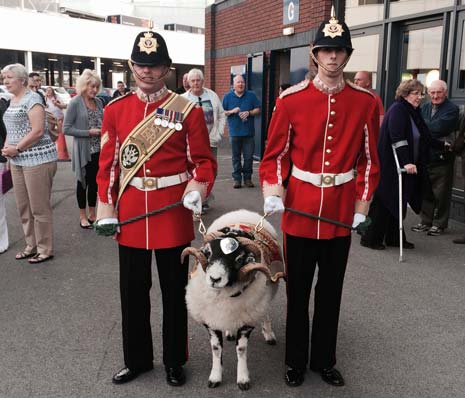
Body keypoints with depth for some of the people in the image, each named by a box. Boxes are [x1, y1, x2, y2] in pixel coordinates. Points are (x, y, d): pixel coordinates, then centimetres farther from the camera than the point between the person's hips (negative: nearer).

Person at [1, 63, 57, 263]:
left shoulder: (32, 98, -11)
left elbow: (38, 130, -19)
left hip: (37, 158, -9)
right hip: (17, 161, 9)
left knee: (39, 207, -1)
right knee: (23, 207, 14)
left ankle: (45, 250, 10)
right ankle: (31, 245, 27)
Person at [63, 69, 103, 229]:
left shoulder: (98, 102, 6)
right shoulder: (75, 103, -11)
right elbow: (66, 129, -13)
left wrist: (102, 130, -3)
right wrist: (88, 132, -19)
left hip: (98, 150, 5)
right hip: (83, 150, -5)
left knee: (94, 181, 13)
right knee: (83, 182, 8)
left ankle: (92, 214, 27)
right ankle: (83, 216, 21)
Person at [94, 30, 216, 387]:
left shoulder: (188, 111, -4)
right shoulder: (115, 110, 4)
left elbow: (204, 161, -1)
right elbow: (108, 163, 7)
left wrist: (198, 188, -20)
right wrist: (106, 208, 3)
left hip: (173, 212, -2)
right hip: (130, 212, 3)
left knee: (174, 290, 11)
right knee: (133, 290, 13)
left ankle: (174, 360, 30)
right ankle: (137, 358, 34)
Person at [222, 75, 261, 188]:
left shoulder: (251, 96, 6)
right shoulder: (227, 96, 6)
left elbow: (257, 110, 7)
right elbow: (222, 112, 5)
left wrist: (248, 113, -11)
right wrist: (232, 111, -12)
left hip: (249, 132, 0)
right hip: (234, 132, 0)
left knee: (248, 157, 2)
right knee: (236, 157, 5)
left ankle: (247, 178, 13)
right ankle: (237, 178, 13)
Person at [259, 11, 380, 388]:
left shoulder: (366, 102, -1)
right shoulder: (291, 99, -5)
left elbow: (369, 160, 5)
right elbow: (275, 154, 0)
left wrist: (362, 205, 1)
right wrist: (273, 193, -14)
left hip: (341, 212, 2)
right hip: (299, 210, -1)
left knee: (331, 290, 15)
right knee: (298, 290, 12)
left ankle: (324, 359, 34)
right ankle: (296, 361, 31)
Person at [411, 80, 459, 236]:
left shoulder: (452, 109, -6)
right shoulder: (424, 107, 12)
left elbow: (439, 126, -21)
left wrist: (422, 123, -9)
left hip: (442, 158, -5)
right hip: (424, 157, 5)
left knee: (441, 194, 3)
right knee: (425, 192, 13)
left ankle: (439, 224, 15)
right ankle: (425, 222, 24)